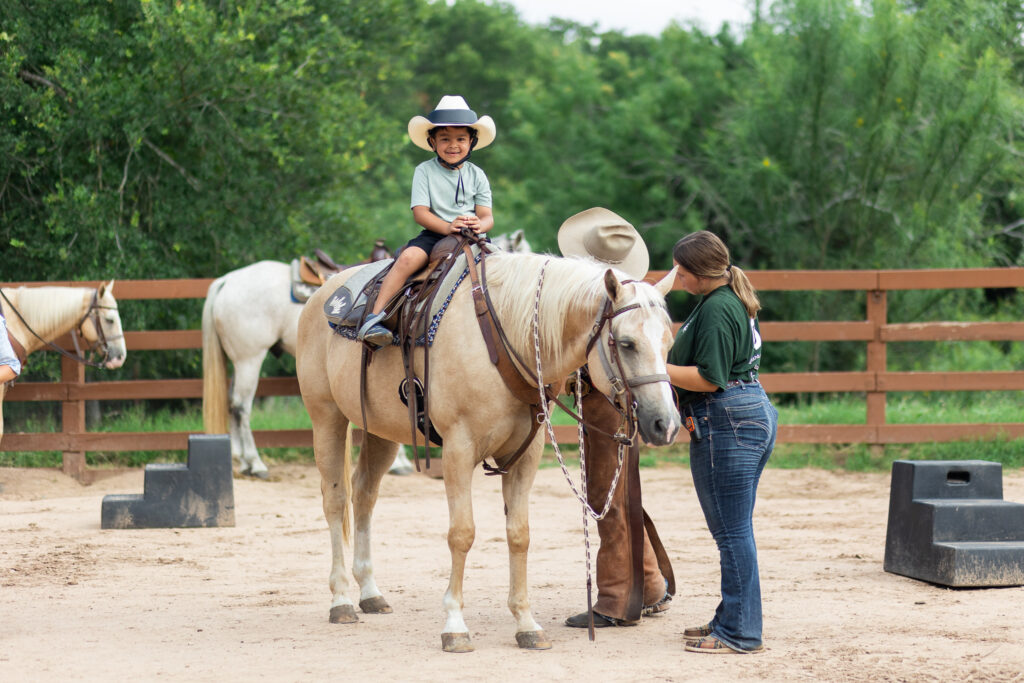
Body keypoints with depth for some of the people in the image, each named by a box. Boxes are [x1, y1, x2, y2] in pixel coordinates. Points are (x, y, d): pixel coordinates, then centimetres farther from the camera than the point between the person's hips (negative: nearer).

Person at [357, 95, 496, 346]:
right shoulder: (425, 171, 3)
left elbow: (487, 216, 4)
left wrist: (479, 224, -22)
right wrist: (449, 227, -23)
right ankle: (374, 317, -31)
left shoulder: (476, 175, 9)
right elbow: (420, 212, -6)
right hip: (434, 234, -2)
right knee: (408, 258, -29)